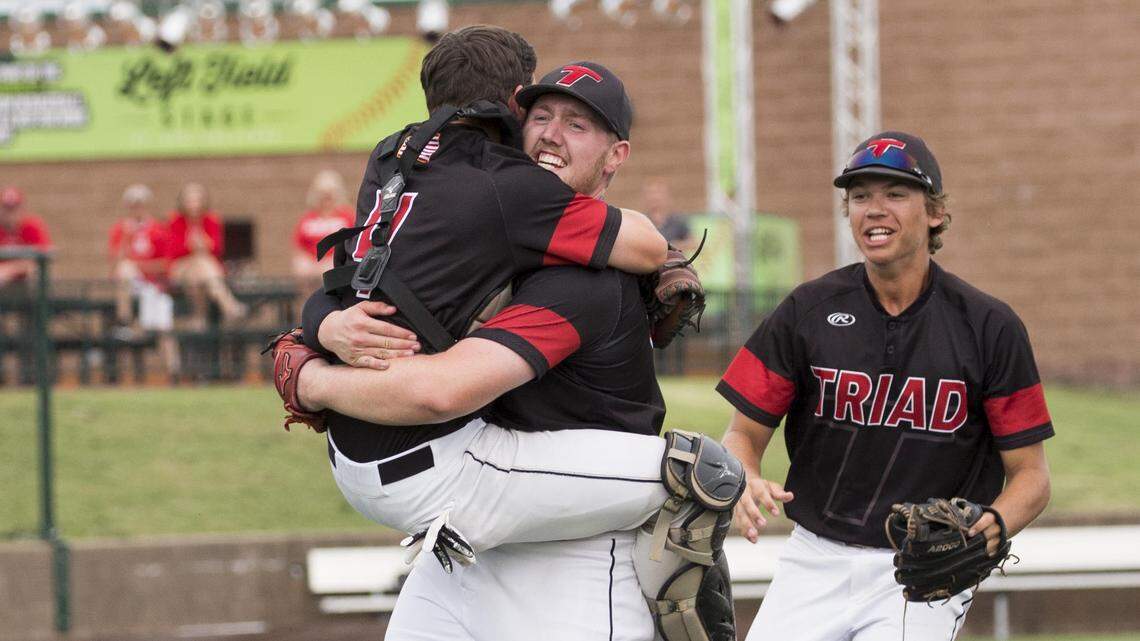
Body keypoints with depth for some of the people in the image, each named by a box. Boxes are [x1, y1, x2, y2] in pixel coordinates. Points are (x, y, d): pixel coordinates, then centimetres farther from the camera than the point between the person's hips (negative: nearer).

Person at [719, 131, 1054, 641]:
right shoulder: (808, 311, 0)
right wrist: (746, 485, -21)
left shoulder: (989, 327, -5)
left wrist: (991, 527, -24)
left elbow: (1030, 475, -2)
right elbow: (744, 433, 2)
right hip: (817, 559, 2)